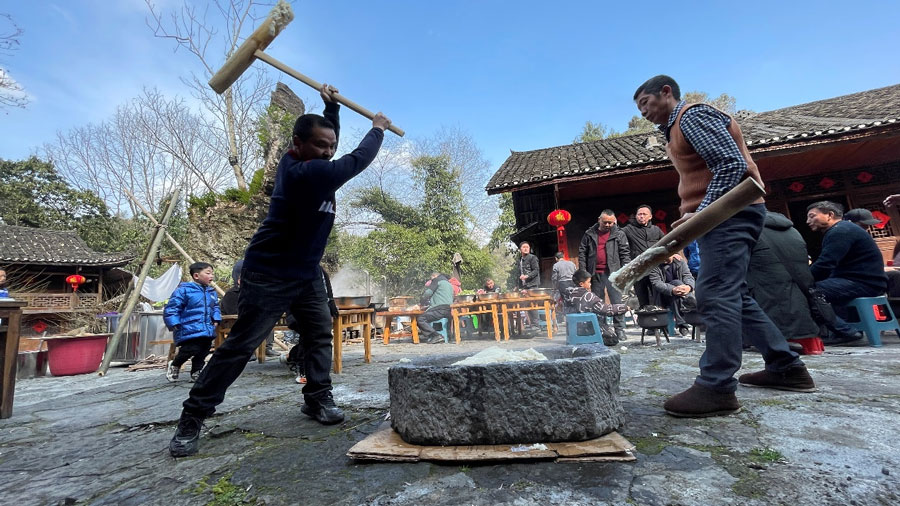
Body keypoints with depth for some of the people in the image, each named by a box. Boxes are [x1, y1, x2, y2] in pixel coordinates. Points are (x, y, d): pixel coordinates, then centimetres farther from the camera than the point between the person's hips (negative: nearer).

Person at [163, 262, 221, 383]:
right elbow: (171, 308, -9)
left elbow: (215, 307, 23)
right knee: (191, 350, -12)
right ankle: (174, 365, 17)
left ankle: (196, 371, 30)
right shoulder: (184, 290, -9)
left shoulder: (212, 292, 11)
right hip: (189, 331, -7)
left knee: (203, 352, 10)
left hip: (208, 331, 7)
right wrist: (174, 324, -13)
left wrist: (216, 319, 9)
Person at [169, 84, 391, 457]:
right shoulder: (303, 173, -26)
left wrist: (331, 107, 11)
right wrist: (377, 129, -2)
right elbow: (357, 161, -19)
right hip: (268, 275, -9)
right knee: (240, 345, -3)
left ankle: (317, 398, 15)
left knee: (321, 333, 6)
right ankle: (192, 417, 11)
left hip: (306, 273, 9)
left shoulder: (305, 164, 3)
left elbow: (327, 139, 24)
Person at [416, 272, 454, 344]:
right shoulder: (449, 284, 31)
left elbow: (428, 293, -4)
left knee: (420, 319, -11)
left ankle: (436, 336, -19)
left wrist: (423, 303, 14)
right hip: (449, 310, 9)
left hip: (441, 309, -9)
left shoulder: (437, 280, 7)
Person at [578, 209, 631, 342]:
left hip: (612, 273, -2)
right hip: (595, 274, 2)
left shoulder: (619, 234, 3)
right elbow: (582, 252, 8)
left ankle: (620, 329, 8)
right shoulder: (589, 234, 8)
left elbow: (625, 254, 2)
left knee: (617, 302, -2)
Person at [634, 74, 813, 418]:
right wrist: (694, 217, 11)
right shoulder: (677, 129, 24)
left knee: (715, 295, -15)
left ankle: (717, 388, -13)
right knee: (733, 295, 12)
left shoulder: (692, 115, -6)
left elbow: (733, 165, -17)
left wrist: (699, 214, -22)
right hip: (720, 215, 11)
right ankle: (786, 368, 20)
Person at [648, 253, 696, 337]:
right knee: (676, 282, -29)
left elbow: (688, 276, -6)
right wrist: (672, 290, -36)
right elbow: (656, 283, -19)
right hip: (663, 297, -3)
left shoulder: (679, 260, 3)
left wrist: (689, 286, -30)